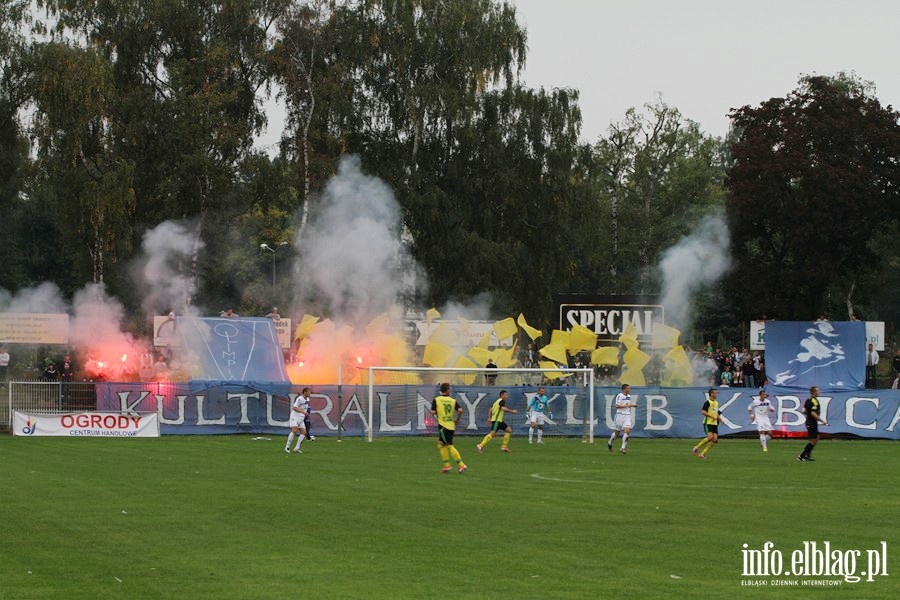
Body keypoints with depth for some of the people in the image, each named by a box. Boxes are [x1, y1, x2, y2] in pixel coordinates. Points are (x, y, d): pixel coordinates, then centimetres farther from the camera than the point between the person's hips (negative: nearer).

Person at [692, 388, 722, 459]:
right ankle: (697, 448, -5)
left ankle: (703, 453, 4)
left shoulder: (716, 403, 17)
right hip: (708, 423, -8)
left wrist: (719, 418, 14)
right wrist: (712, 416, -21)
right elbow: (703, 412, -17)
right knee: (710, 437, -22)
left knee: (715, 440, -4)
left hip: (714, 424, 8)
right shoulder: (708, 402, -8)